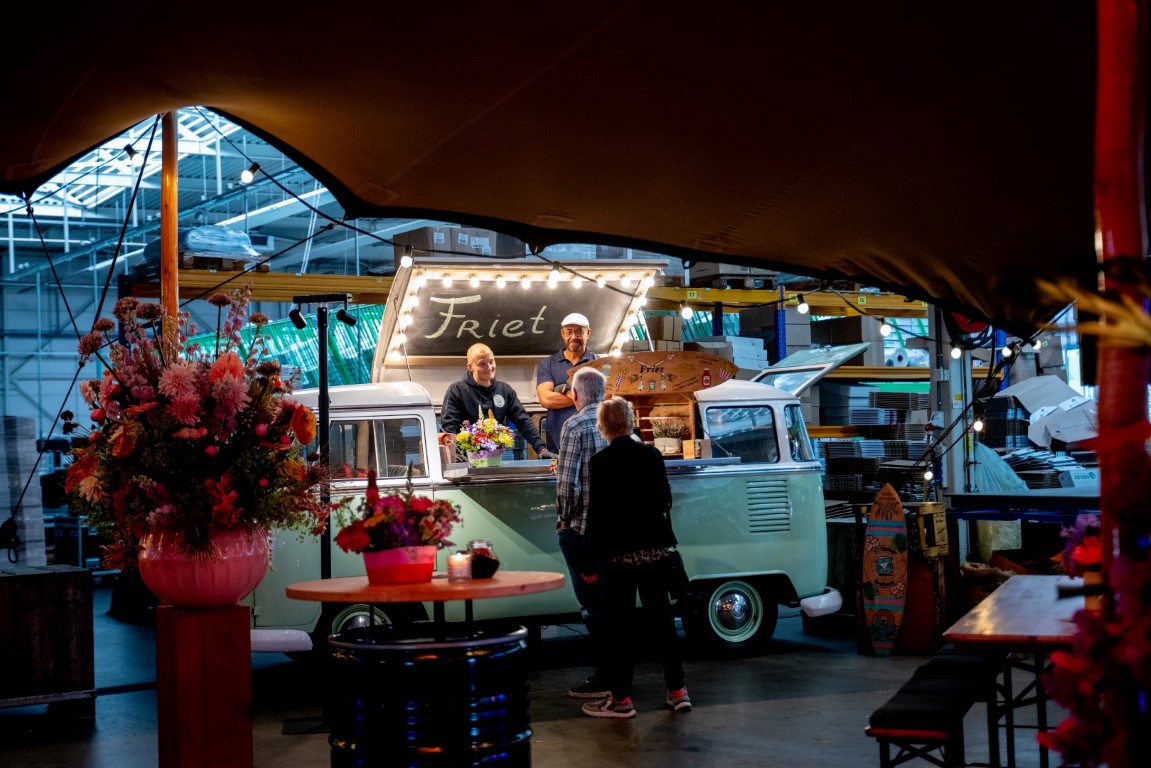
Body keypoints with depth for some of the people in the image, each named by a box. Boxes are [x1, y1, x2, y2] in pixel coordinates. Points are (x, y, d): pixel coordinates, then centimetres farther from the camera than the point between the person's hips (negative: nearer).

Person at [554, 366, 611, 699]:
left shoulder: (575, 426, -12)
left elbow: (567, 480, -17)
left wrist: (565, 517, -5)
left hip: (582, 527, -6)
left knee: (592, 603, -1)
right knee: (611, 600, 15)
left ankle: (602, 678, 3)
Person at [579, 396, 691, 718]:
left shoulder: (601, 462, -12)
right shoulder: (652, 455, 2)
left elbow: (596, 514, -12)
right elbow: (665, 500, 10)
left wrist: (590, 562, -7)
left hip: (619, 553, -4)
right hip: (656, 549, 5)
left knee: (622, 623, 2)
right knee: (661, 617, 12)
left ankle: (621, 698, 7)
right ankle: (677, 690, 16)